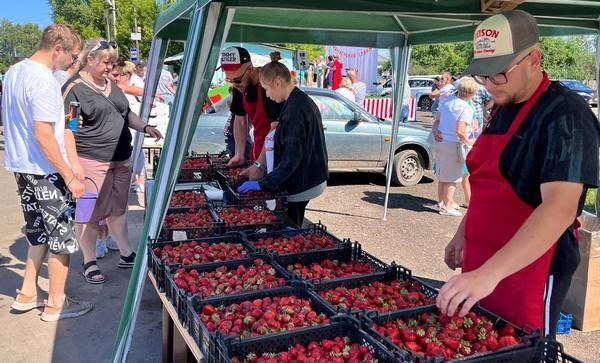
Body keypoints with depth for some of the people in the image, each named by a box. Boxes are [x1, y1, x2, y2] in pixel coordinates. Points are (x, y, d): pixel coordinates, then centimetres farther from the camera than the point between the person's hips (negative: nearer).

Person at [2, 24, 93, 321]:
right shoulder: (44, 80, -19)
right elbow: (43, 134, -24)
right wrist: (70, 176, -21)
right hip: (45, 172, -9)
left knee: (39, 234, 21)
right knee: (62, 238, 4)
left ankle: (27, 295, 29)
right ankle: (55, 304, 15)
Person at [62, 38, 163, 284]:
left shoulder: (111, 86, 15)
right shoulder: (74, 88, -9)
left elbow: (127, 113, 26)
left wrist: (145, 128, 9)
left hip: (121, 160, 7)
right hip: (92, 162, -7)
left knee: (118, 209, 16)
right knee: (90, 214, 3)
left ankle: (126, 254, 28)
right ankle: (89, 262, 18)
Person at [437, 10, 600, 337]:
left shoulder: (565, 116, -18)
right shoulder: (503, 109, 10)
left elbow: (560, 208, -31)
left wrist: (490, 272, -39)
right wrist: (464, 233, 19)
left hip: (530, 270, -8)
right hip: (482, 268, 8)